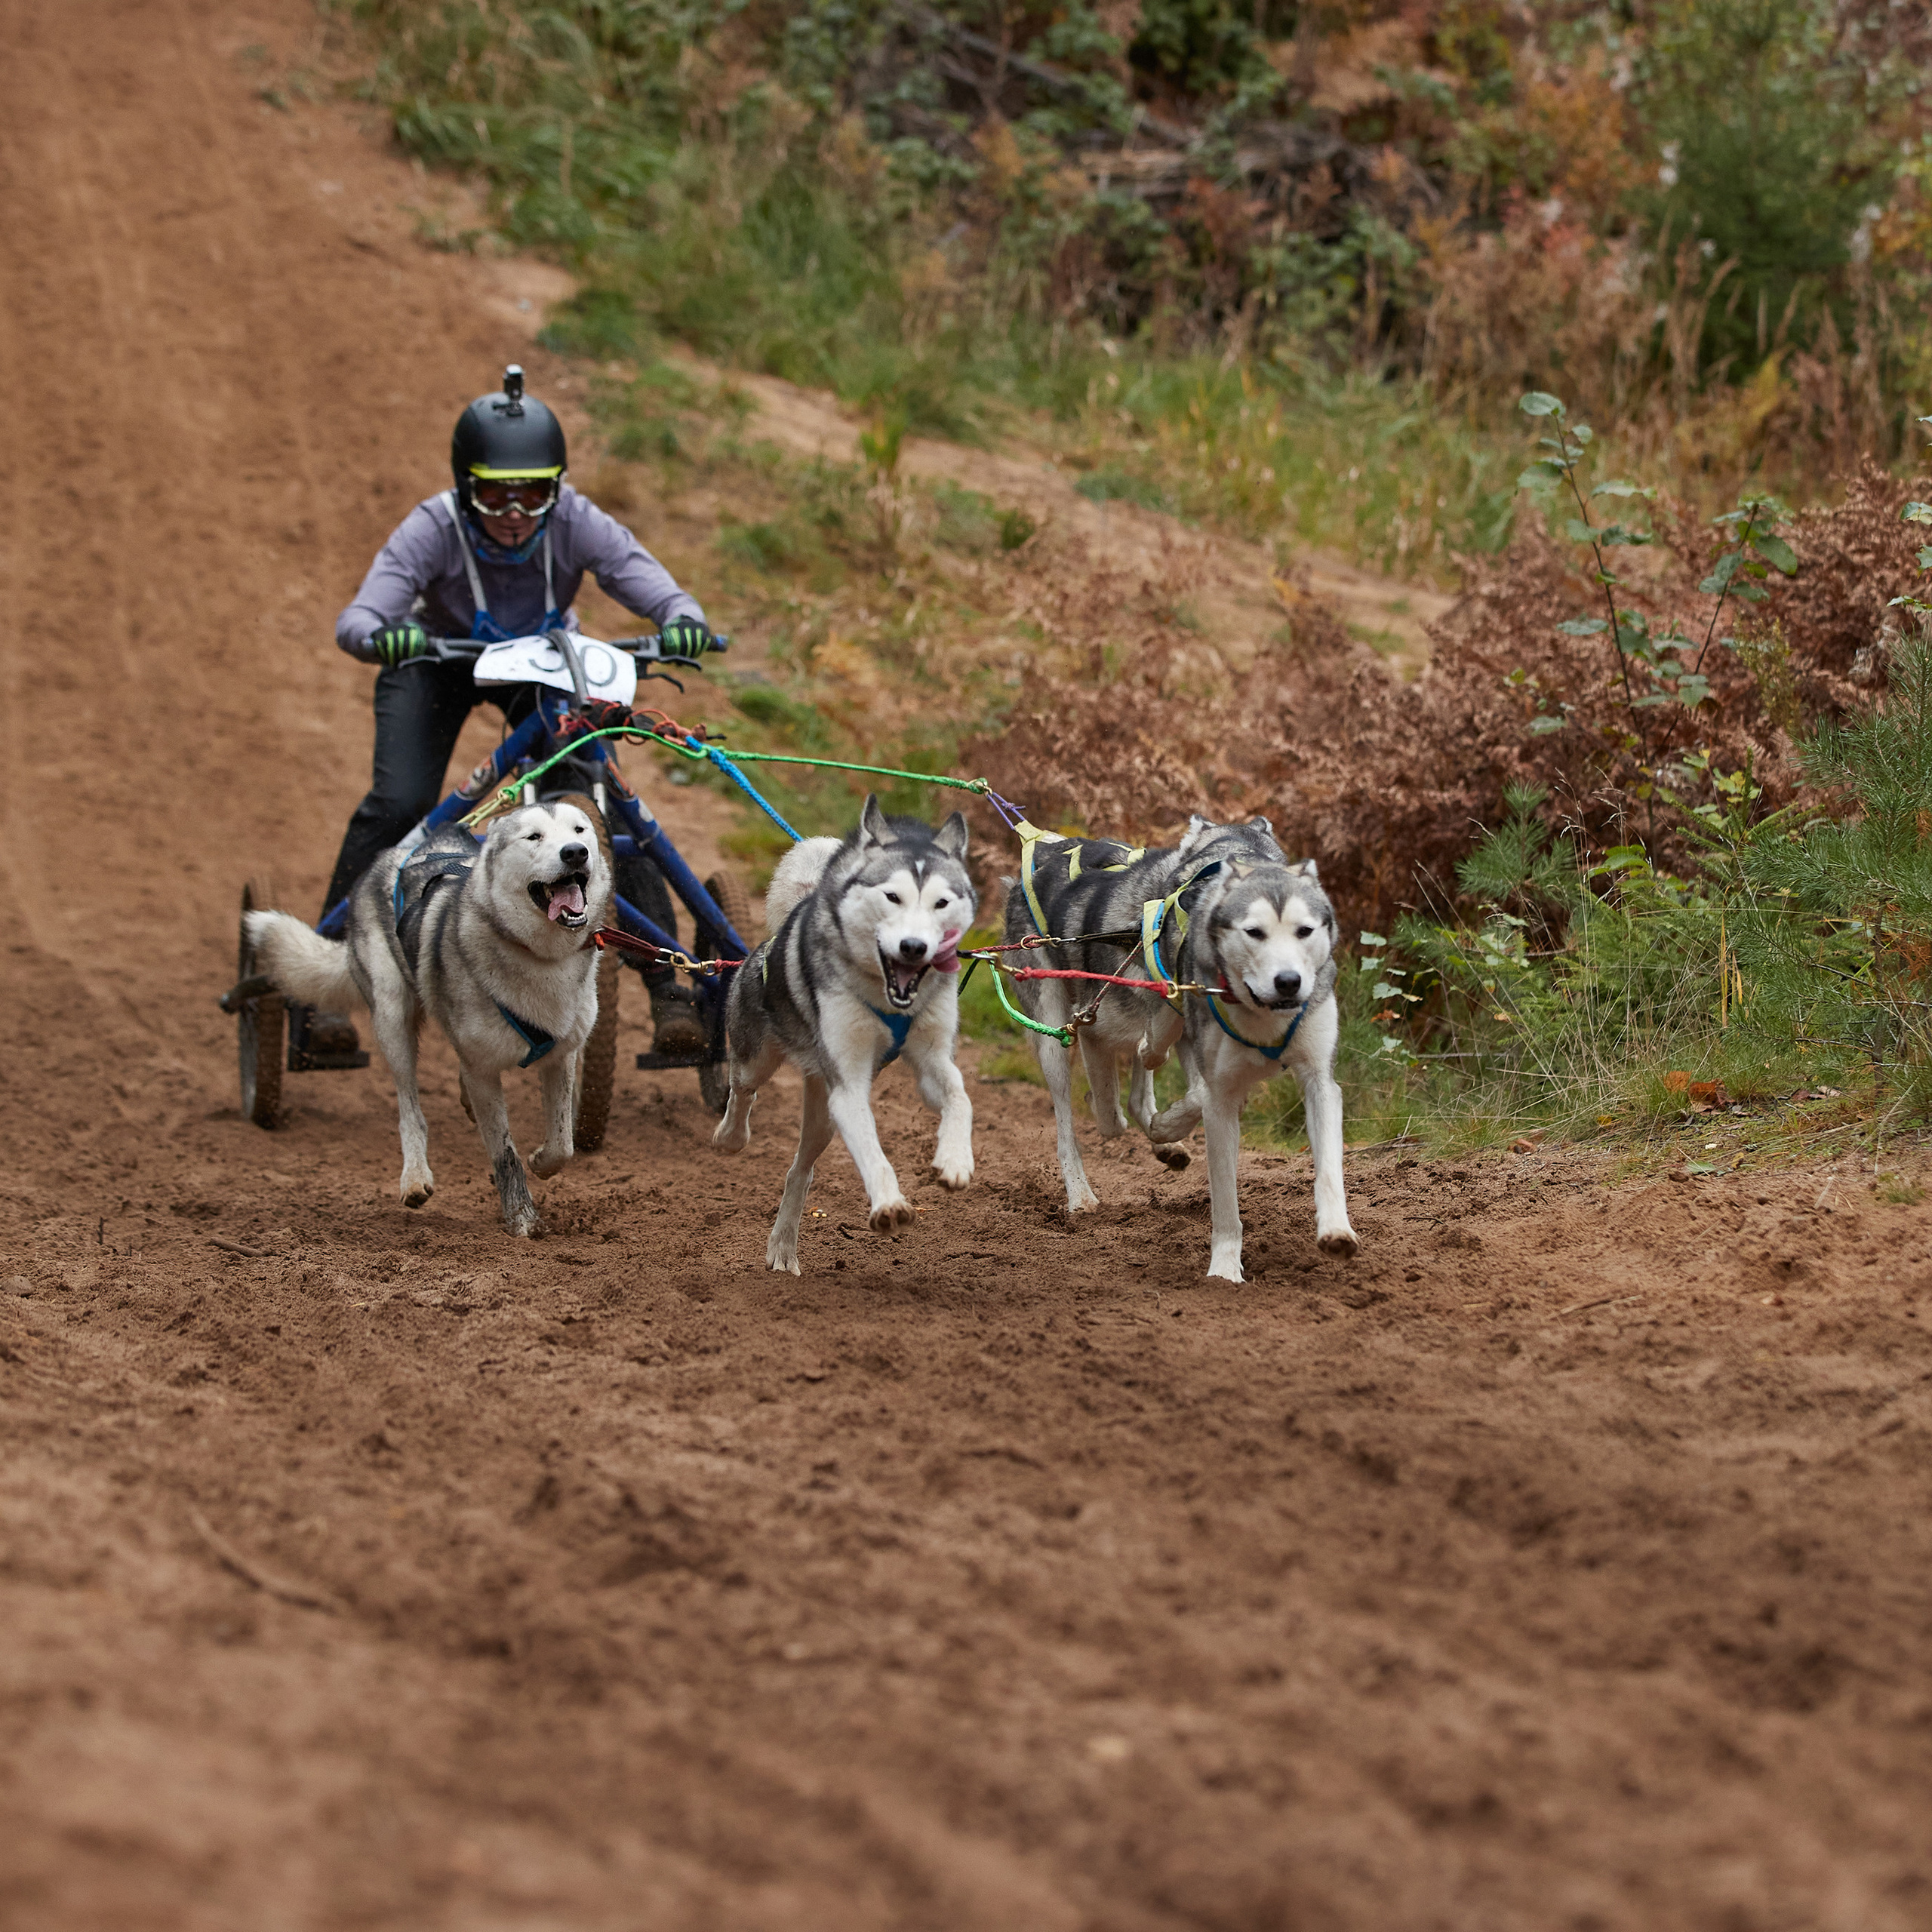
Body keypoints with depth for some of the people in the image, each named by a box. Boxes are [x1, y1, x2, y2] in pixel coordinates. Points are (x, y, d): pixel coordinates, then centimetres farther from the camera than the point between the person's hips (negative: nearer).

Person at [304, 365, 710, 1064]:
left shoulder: (576, 524, -31)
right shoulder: (434, 528, -33)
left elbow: (658, 589, -38)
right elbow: (356, 619, -43)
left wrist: (683, 622, -62)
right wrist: (381, 634, -66)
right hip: (438, 661, -1)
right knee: (399, 802, -23)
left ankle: (668, 986, -5)